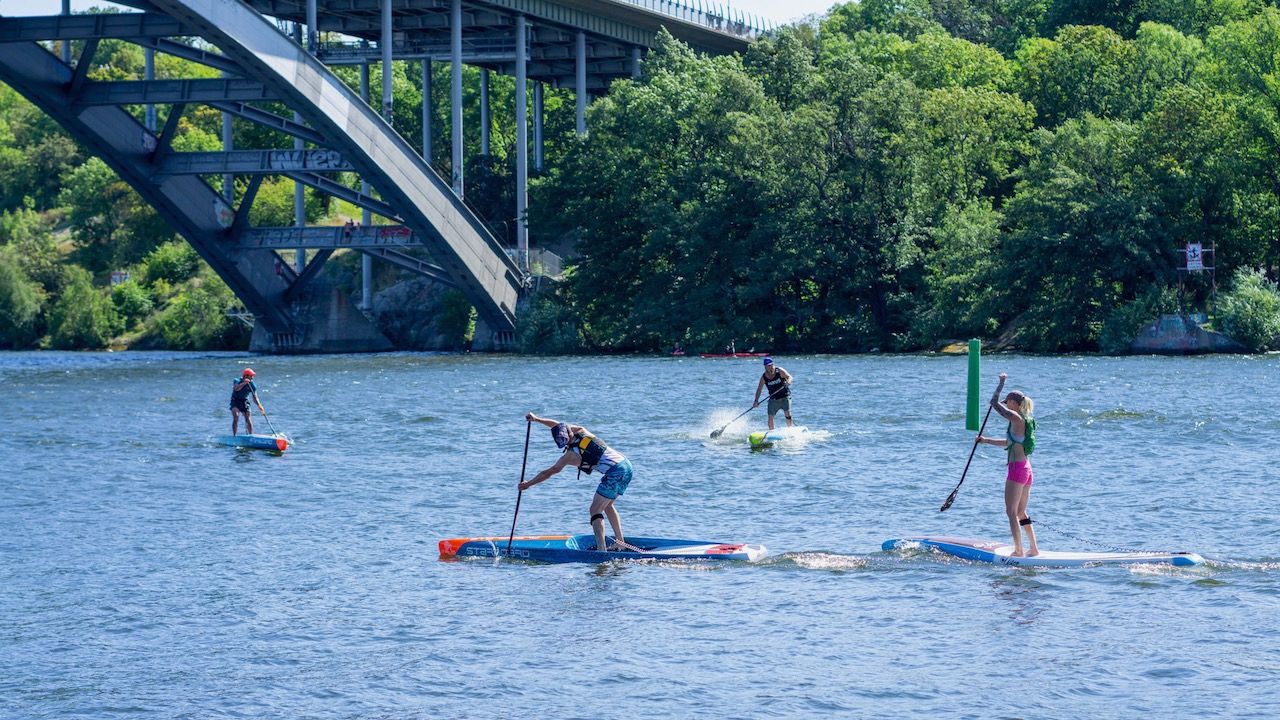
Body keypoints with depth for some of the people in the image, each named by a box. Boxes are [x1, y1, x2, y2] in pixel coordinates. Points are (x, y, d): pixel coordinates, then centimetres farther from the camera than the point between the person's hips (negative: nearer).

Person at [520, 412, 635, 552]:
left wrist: (528, 484, 19)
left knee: (595, 510, -4)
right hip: (626, 465, 8)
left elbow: (548, 473, 7)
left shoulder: (570, 455, -3)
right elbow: (559, 425, 28)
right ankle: (620, 543, 24)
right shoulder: (582, 431, 12)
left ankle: (601, 549, -17)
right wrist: (536, 419, 32)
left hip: (615, 473, -8)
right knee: (607, 505, 25)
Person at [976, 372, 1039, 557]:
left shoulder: (1016, 418, -13)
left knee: (1011, 512, -6)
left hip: (1017, 469, -9)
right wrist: (986, 440, 26)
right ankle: (1033, 549, 19)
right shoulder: (1025, 421, 15)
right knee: (1021, 513, 17)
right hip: (1027, 470, 9)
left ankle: (1018, 550, -9)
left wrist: (1002, 382, -1)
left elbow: (994, 403, -12)